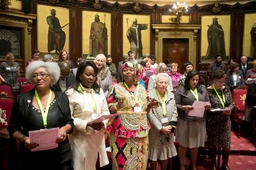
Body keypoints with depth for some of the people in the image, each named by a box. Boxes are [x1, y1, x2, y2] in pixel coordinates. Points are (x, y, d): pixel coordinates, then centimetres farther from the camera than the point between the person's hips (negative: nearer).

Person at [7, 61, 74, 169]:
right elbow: (13, 128, 3)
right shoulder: (22, 100, -2)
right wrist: (24, 139, -15)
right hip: (32, 158, 0)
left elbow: (70, 122, 7)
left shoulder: (62, 98, 0)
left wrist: (64, 129, -14)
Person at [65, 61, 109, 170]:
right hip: (81, 138, -5)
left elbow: (105, 111, 10)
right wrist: (86, 124, -21)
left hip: (98, 136, 5)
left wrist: (103, 122, -10)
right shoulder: (71, 93, -9)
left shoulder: (99, 91, 10)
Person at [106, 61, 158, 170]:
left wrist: (149, 106, -4)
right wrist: (117, 106, -24)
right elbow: (108, 109, -4)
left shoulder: (142, 89, 10)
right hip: (122, 131, -4)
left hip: (141, 131, 4)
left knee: (139, 159, 11)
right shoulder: (116, 88, -3)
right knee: (122, 159, 1)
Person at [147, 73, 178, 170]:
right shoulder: (150, 95, -9)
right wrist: (161, 128, -15)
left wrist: (171, 125, -8)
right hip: (155, 131, -4)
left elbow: (175, 112, 6)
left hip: (168, 131, 4)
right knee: (154, 156, 6)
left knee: (166, 154, 14)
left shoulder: (171, 95, 9)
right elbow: (150, 114, -15)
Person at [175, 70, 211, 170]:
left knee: (195, 145, 16)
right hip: (185, 122, -4)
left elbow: (207, 102, 15)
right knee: (183, 145, 6)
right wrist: (184, 107, -25)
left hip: (199, 121, 4)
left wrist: (208, 106, -7)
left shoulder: (202, 89, 10)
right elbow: (175, 105, -8)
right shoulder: (181, 90, -5)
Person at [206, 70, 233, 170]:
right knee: (213, 144, 11)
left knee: (226, 144, 8)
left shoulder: (226, 90, 4)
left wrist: (229, 109, -11)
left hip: (225, 122, 4)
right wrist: (221, 111, -18)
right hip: (212, 123, -4)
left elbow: (231, 104, 10)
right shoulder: (208, 91, -12)